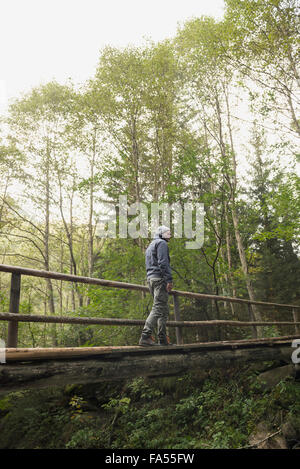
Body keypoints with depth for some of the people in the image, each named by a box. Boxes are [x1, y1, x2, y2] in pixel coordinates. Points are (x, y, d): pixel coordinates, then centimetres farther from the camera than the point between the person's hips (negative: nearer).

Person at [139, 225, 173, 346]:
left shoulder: (150, 245, 28)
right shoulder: (161, 243, -2)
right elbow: (163, 262, -15)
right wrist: (169, 279, -20)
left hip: (150, 278, 10)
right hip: (159, 278, -10)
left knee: (164, 310, 11)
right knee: (158, 308, -14)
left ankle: (162, 339, 10)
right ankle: (145, 336, -21)